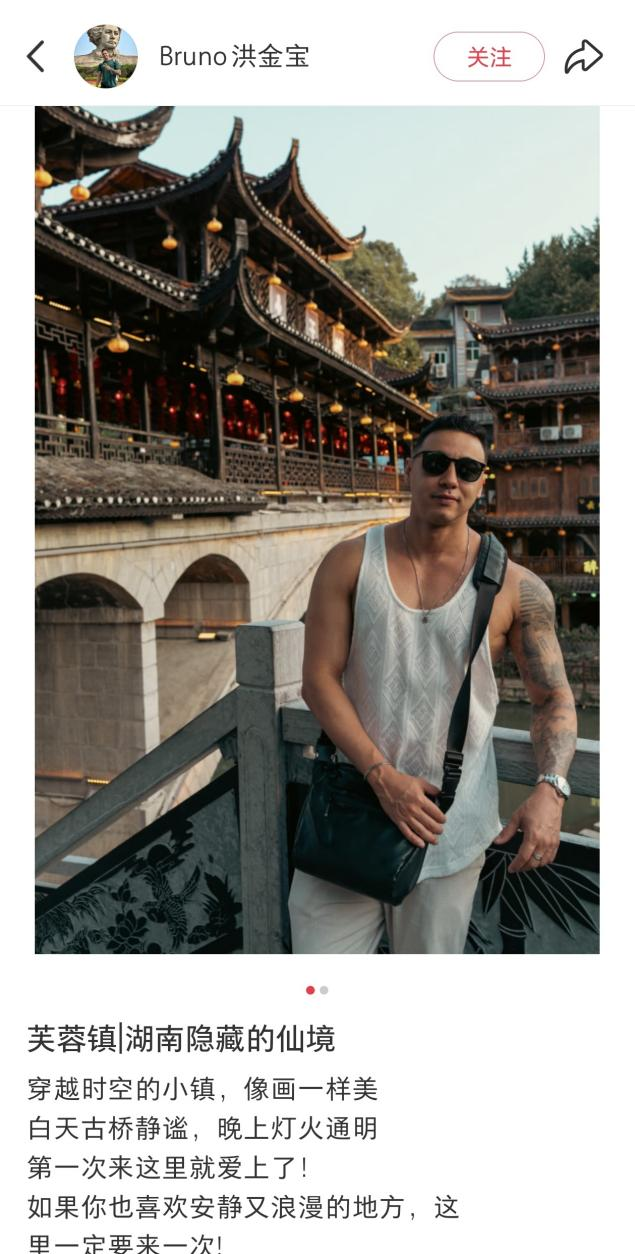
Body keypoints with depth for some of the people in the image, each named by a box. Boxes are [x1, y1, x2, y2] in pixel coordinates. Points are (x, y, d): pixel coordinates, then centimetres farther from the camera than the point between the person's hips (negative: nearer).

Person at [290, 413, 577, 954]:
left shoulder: (516, 588, -4)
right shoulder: (350, 563, -3)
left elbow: (554, 697, 1)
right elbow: (318, 680, -6)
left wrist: (549, 790, -17)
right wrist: (384, 777, -15)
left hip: (449, 823, 0)